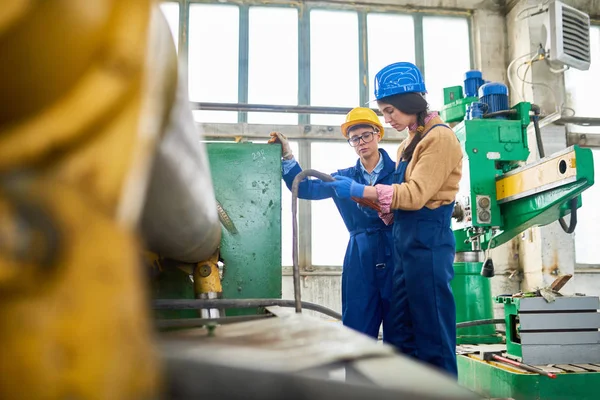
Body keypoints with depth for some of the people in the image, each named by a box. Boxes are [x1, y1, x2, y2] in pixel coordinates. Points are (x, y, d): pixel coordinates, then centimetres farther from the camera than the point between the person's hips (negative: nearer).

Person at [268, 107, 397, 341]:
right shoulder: (345, 177, 14)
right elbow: (306, 188, 4)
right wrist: (287, 156, -6)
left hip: (396, 259, -2)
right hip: (360, 263, 3)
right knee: (356, 333, 5)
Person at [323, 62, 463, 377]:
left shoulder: (439, 137, -9)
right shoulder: (410, 142, 18)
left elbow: (415, 194, -18)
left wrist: (358, 190, -16)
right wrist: (354, 194, 5)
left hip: (428, 241, -9)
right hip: (404, 240, 9)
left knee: (432, 331, 0)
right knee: (401, 334, 13)